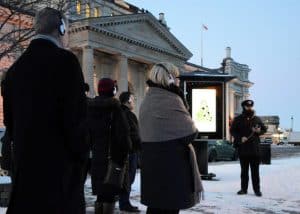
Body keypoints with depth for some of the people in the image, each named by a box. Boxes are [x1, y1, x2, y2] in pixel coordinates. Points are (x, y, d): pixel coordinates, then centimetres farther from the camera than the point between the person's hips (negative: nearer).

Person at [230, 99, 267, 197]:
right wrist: (240, 138, -13)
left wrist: (259, 131, -7)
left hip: (255, 148, 1)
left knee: (255, 170, 1)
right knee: (244, 170, 8)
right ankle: (243, 189, 16)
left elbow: (264, 129, 16)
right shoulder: (238, 119, 5)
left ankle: (257, 189, 7)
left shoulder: (257, 119, 10)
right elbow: (232, 131, 2)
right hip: (243, 148, 0)